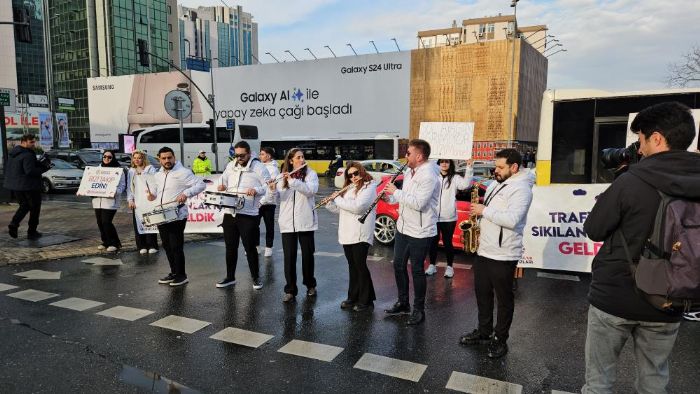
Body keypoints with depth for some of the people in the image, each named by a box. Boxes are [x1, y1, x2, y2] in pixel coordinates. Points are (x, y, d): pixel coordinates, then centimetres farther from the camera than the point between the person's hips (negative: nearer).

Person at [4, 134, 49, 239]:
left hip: (14, 185, 8)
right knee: (35, 208, 6)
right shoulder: (28, 155, -20)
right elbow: (30, 171, -27)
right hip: (29, 185, -8)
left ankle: (13, 224, 3)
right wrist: (45, 168, -17)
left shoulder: (13, 153, 10)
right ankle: (32, 232, 9)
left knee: (24, 206, 23)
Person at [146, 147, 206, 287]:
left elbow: (201, 184, -14)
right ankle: (174, 272, 26)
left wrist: (186, 193, -26)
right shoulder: (158, 175, 14)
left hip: (177, 217, -8)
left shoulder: (182, 172, -10)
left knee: (176, 247, -5)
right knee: (167, 246, 14)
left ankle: (181, 275, 7)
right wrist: (151, 194, 6)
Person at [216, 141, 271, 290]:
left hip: (248, 215, -5)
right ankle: (230, 277, 27)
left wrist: (256, 190, -23)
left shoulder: (258, 167, -5)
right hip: (229, 212, 5)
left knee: (250, 248, 1)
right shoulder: (230, 166, 12)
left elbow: (269, 185, -6)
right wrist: (221, 186, 1)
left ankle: (256, 278, 17)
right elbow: (224, 180, 24)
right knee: (230, 247, 14)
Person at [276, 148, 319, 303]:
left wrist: (292, 180, -25)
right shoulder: (283, 176, 8)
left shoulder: (310, 174, 1)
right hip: (287, 222, 1)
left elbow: (311, 190, -18)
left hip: (305, 221, -1)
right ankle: (290, 290, 10)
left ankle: (310, 285, 27)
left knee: (307, 254, 8)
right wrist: (272, 189, -20)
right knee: (289, 256, 0)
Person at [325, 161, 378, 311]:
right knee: (352, 266, 13)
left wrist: (337, 199, -11)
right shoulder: (348, 188, 16)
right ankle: (353, 297, 22)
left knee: (360, 266, -3)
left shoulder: (369, 187, -7)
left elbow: (357, 207, -20)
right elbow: (340, 209, 21)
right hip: (346, 234, 7)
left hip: (360, 234, -7)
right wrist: (329, 202, 4)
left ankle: (366, 300, 8)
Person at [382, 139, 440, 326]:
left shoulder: (429, 177, -20)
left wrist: (396, 191, -21)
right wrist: (389, 198, 1)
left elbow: (418, 203, -29)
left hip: (420, 233, -9)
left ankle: (419, 310, 19)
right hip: (403, 228, 9)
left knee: (417, 270, 2)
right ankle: (403, 303, 32)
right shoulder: (410, 173, 9)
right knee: (398, 265, 16)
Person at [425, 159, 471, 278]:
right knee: (433, 241, 11)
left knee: (447, 242, 6)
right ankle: (432, 265, 25)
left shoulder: (454, 178, -1)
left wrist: (469, 168, -25)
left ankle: (449, 267, 22)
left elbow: (465, 184, -18)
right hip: (433, 217, 2)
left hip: (448, 218, -2)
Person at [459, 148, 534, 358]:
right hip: (483, 250, 9)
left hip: (503, 255, -9)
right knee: (482, 293, 18)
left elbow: (512, 220, -28)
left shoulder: (521, 188, -16)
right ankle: (484, 331, 33)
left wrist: (484, 210, -20)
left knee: (504, 298, 7)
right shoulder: (495, 184, 13)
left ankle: (500, 340, 21)